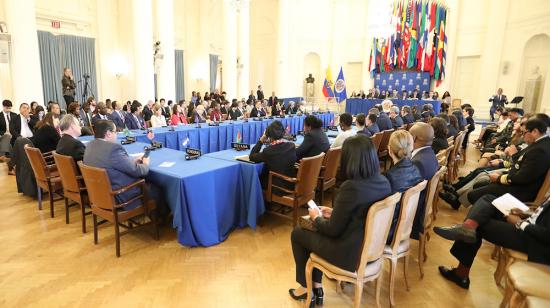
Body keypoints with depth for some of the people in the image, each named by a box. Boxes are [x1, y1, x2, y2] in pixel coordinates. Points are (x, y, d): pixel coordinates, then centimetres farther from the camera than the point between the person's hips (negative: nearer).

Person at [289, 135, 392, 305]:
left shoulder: (350, 187, -30)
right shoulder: (383, 181, -6)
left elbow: (332, 230, -19)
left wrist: (316, 218, -1)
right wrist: (334, 212, 11)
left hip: (349, 252, -8)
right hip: (369, 245, 8)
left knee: (297, 233, 14)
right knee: (316, 229, 25)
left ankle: (306, 288, 31)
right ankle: (316, 286, 29)